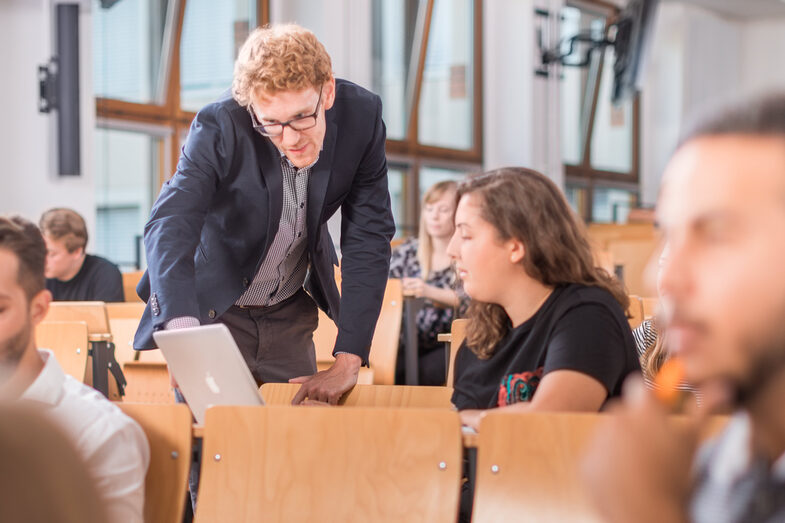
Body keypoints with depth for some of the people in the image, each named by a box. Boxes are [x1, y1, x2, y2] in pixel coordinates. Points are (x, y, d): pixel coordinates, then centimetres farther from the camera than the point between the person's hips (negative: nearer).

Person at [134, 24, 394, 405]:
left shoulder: (360, 115, -19)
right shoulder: (219, 128, -28)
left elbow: (368, 238, -16)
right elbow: (169, 227, -38)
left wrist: (347, 363, -22)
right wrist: (183, 333, -57)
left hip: (291, 315, 3)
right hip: (212, 310, -3)